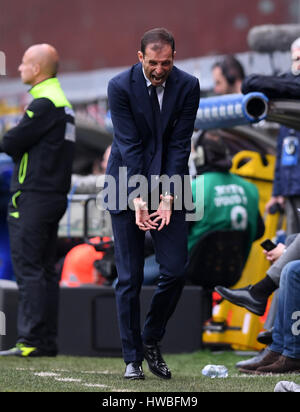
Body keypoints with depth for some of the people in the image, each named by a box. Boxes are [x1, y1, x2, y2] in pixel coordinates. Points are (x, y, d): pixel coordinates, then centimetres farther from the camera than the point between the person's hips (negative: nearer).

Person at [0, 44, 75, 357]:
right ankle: (47, 341, 12)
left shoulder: (44, 103, -14)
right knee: (44, 270, 11)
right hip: (55, 195, 10)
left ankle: (31, 340, -10)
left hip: (33, 198, -10)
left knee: (28, 268, -8)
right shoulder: (62, 102, 17)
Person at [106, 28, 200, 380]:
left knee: (175, 271, -4)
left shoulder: (187, 86, -6)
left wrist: (168, 198, -15)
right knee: (128, 278, -2)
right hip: (127, 187, -2)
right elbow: (129, 146, -15)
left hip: (168, 186, 2)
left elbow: (179, 145, -8)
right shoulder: (121, 87, -12)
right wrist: (138, 199, -22)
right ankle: (132, 358, 6)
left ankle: (151, 340, 19)